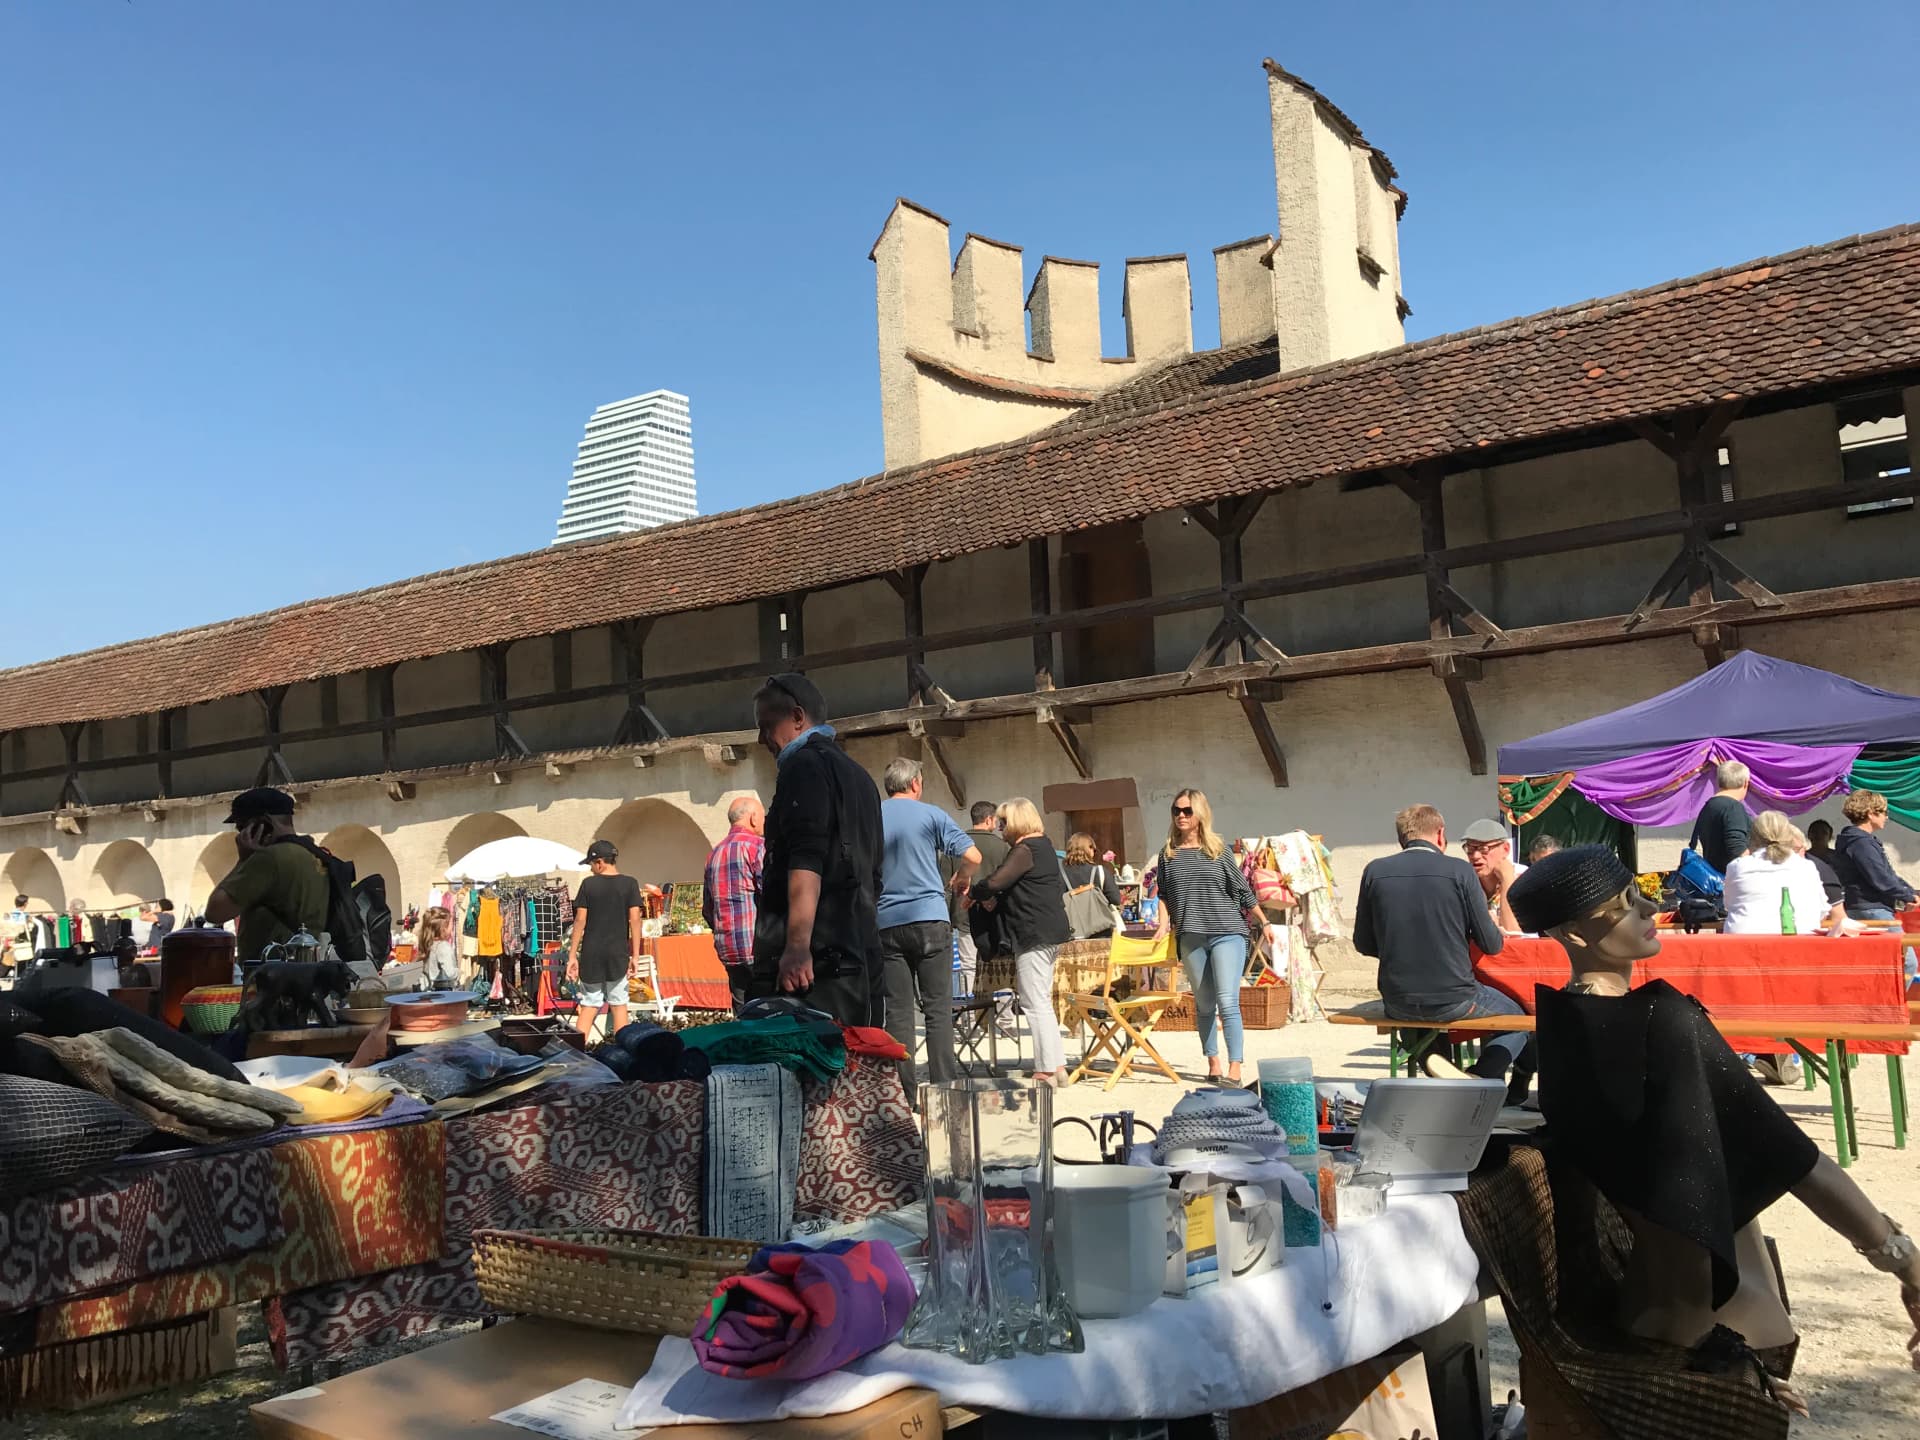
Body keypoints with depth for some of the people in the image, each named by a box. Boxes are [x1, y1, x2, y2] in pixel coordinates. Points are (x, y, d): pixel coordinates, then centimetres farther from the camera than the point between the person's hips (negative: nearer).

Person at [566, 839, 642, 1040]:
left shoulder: (588, 884, -2)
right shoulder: (629, 884, -1)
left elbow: (580, 920, -3)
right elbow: (634, 919, -4)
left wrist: (572, 955, 1)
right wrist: (635, 954, 1)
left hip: (591, 954, 0)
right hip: (618, 954, 0)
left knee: (589, 1004, 10)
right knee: (618, 1003, 9)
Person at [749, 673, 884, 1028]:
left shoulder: (804, 765, -5)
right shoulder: (858, 776, 24)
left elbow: (805, 862, -18)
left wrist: (797, 947, -24)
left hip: (813, 961, -9)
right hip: (860, 958, 9)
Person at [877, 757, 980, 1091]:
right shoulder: (931, 814, 0)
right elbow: (972, 856, -5)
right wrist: (961, 878, 15)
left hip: (886, 923, 3)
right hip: (930, 918, -2)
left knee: (898, 1010, 4)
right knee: (938, 1007, 2)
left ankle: (904, 1089, 5)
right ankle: (943, 1084, 1)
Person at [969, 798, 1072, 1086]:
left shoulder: (1024, 850, -14)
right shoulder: (1044, 846, 17)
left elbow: (994, 882, -23)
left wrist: (974, 893, -1)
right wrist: (997, 900, 8)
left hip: (1034, 935, -10)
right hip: (1051, 931, 10)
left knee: (1035, 1003, -7)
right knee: (1042, 1002, 16)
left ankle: (1046, 1071, -6)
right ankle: (1057, 1065, 19)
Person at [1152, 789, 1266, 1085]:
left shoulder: (1218, 850, 3)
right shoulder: (1168, 853, 9)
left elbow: (1242, 890, 7)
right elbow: (1164, 894, 14)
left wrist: (1264, 923, 10)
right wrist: (1164, 923, -1)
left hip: (1227, 933, -3)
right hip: (1191, 938, 3)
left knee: (1227, 1002, -11)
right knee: (1203, 1004, 9)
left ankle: (1234, 1069, -10)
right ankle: (1212, 1063, 20)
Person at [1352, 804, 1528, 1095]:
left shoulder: (1374, 871, -1)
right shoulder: (1459, 871, -8)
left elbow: (1364, 945, 5)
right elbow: (1492, 945, -2)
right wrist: (1492, 924, 22)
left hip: (1396, 1003, 4)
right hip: (1453, 1001, -4)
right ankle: (1480, 1082, 4)